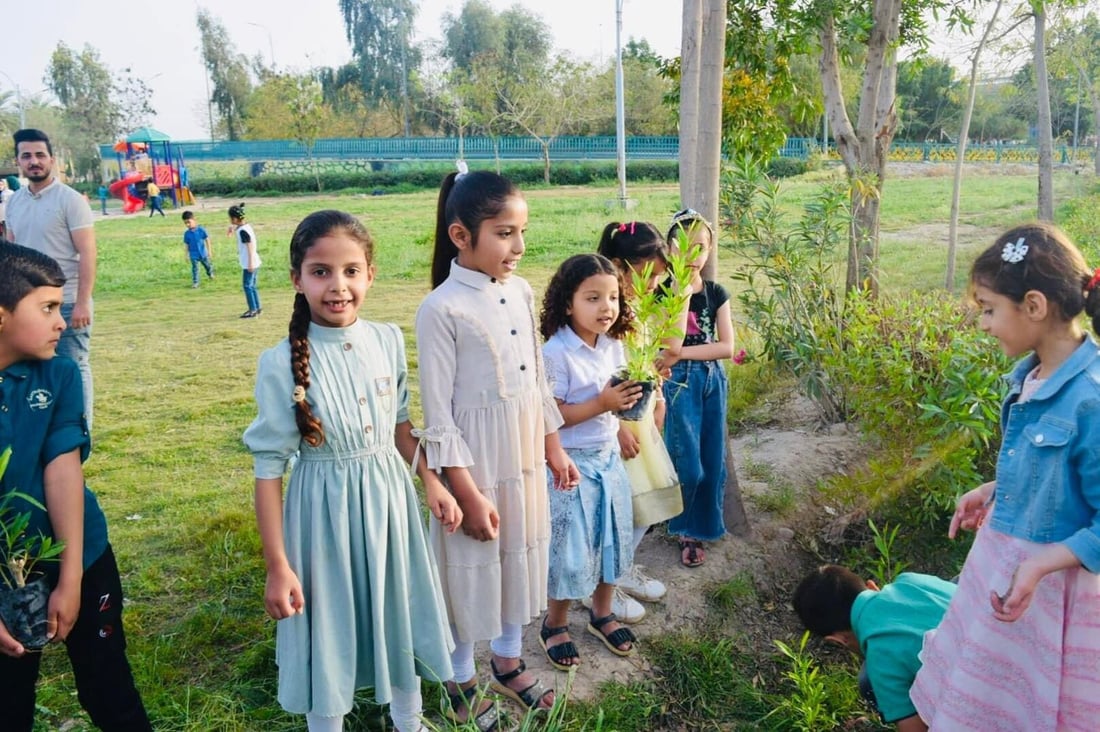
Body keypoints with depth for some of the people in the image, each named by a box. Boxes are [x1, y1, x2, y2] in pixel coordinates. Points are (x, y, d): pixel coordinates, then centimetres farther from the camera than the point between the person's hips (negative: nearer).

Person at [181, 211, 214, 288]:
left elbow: (207, 240, -6)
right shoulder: (187, 233, -8)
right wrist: (187, 255, 1)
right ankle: (195, 282, 9)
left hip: (203, 253, 0)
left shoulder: (201, 230, -14)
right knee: (194, 268, 0)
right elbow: (186, 244, 1)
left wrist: (209, 251, -4)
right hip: (193, 255, 0)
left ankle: (210, 273, 49)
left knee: (207, 265, 21)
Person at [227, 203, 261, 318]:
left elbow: (250, 246, -21)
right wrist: (233, 228, 15)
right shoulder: (247, 226, 10)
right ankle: (257, 307, 23)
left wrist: (250, 263, -23)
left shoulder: (242, 231, -17)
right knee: (252, 285, 16)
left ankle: (253, 310, 0)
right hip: (254, 262, 9)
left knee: (247, 285, -3)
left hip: (249, 264, -9)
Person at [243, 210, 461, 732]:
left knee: (399, 615, 21)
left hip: (389, 498, 4)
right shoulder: (282, 364, -18)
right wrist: (277, 566, -12)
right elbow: (268, 467, -13)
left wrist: (432, 484, 6)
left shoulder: (388, 341, -6)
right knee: (328, 631, 12)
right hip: (324, 510, -4)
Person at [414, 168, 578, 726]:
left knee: (521, 554, 20)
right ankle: (460, 682, 35)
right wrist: (469, 493, -16)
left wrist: (554, 447, 12)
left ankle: (507, 662, 43)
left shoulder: (521, 292, 1)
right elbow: (437, 414, -17)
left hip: (524, 455, 6)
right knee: (471, 567, 11)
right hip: (474, 461, -6)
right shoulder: (442, 309, -19)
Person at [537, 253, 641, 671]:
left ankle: (602, 613, 40)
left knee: (613, 537, 18)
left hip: (608, 457, 7)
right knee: (571, 545, 5)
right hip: (572, 463, -7)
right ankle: (555, 624, 28)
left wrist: (630, 397, -7)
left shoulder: (613, 345, 1)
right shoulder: (556, 353, -21)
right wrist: (601, 404, -28)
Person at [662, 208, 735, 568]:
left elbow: (727, 347, -5)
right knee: (688, 464, -4)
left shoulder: (716, 293, 4)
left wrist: (682, 351, -13)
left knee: (713, 459, 10)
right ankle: (685, 530, 20)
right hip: (679, 380, -4)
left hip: (713, 379, 4)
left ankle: (703, 524, 28)